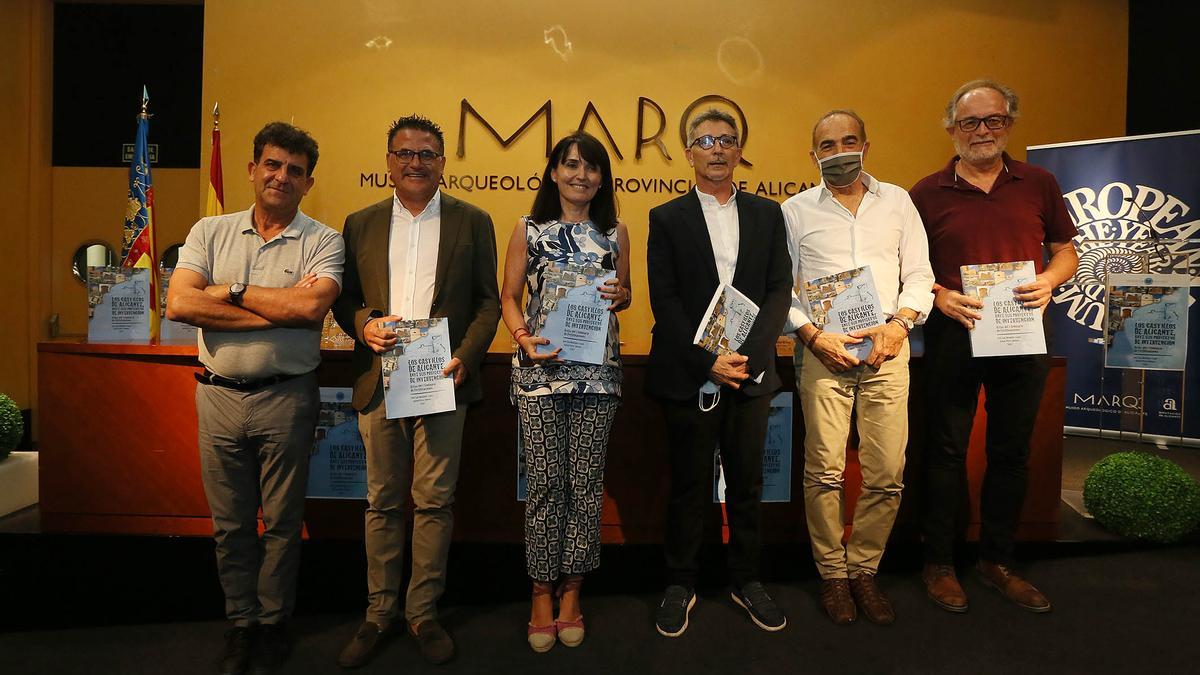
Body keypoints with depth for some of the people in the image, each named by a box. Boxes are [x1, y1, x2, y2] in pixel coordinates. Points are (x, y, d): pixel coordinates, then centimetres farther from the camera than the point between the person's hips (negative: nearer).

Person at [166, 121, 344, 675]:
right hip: (219, 395, 2)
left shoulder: (323, 242, -2)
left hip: (286, 397, -2)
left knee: (282, 521, 10)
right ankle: (240, 621, 31)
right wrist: (281, 309, -15)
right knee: (230, 522, 14)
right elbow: (180, 304, -10)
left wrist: (232, 290, -9)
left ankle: (273, 622, 29)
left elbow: (310, 306, -19)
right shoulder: (210, 232, 5)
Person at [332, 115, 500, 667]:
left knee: (434, 501, 5)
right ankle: (379, 613, 24)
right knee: (382, 502, 10)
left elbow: (488, 300, 3)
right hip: (378, 383, 2)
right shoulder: (360, 224, 11)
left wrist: (465, 358, -10)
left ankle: (423, 612, 21)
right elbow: (344, 298, 12)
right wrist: (363, 325, -9)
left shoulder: (472, 222, 6)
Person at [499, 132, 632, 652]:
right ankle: (542, 592, 17)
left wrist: (620, 293, -4)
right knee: (545, 481, 0)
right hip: (540, 367, -1)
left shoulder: (615, 232, 10)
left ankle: (571, 591, 20)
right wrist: (523, 337, -11)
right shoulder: (528, 230, 6)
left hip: (597, 369, 2)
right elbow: (509, 297, 7)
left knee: (586, 480, 4)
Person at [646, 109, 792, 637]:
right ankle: (680, 584, 23)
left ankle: (746, 579, 28)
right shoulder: (666, 218, 3)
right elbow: (664, 301, -5)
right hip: (689, 373, -2)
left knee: (747, 482, 11)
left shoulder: (767, 215, 9)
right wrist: (707, 361, -13)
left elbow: (780, 290, 2)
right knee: (688, 485, 8)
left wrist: (746, 355, -11)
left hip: (750, 372, 2)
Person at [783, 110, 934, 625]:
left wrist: (900, 323, -6)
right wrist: (813, 335, -9)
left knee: (886, 475, 1)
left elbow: (918, 274, 10)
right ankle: (833, 575, 15)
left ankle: (864, 570, 19)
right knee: (825, 473, -2)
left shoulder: (897, 201, 12)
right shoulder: (795, 211, 7)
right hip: (823, 352, -2)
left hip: (886, 351, 2)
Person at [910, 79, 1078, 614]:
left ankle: (998, 561, 27)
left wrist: (1049, 279, -9)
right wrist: (939, 295, -15)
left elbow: (1066, 251, 12)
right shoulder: (928, 193, 0)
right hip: (953, 335, -2)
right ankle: (938, 562, 18)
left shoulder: (1038, 184, 7)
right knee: (947, 449, 5)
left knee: (1011, 451, 11)